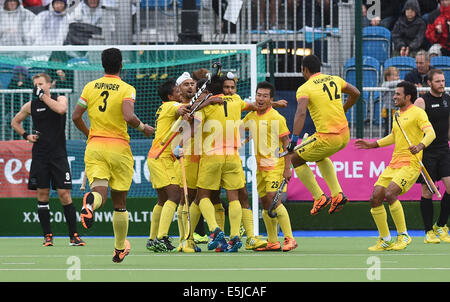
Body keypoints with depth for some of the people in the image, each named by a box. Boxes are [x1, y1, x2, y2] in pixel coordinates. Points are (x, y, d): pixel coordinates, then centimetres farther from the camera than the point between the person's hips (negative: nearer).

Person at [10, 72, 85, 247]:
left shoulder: (60, 99, 2)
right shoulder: (30, 106, 8)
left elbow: (61, 109, -23)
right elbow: (15, 122, 22)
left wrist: (43, 96, -15)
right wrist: (26, 136, 6)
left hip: (58, 155, -2)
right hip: (39, 157, 2)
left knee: (64, 195, -7)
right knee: (42, 195, 0)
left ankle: (74, 236, -2)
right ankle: (47, 236, 7)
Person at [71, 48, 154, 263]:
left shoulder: (90, 87, 5)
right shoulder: (127, 89, -6)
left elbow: (76, 117, 5)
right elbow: (129, 117, -21)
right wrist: (143, 128, -1)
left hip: (94, 146, 2)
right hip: (119, 148, -2)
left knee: (100, 191, -9)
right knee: (119, 201, 11)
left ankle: (91, 201, -48)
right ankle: (120, 249, 20)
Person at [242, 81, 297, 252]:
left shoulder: (276, 118, -10)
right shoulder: (251, 117, 9)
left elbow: (286, 143, -10)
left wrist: (287, 168, -15)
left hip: (276, 165, -7)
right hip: (260, 166, 7)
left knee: (273, 200, -17)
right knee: (265, 203, 7)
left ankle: (290, 239, -12)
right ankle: (273, 242, 14)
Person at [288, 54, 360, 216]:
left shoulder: (304, 89, -9)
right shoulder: (335, 80, 9)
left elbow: (301, 113, -24)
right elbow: (355, 93, 21)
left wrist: (294, 140, -27)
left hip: (327, 139, -7)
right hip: (345, 135, 7)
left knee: (296, 160, 14)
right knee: (321, 157, 35)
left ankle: (319, 197, 8)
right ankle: (337, 194, 22)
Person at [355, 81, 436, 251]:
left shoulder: (417, 112, -6)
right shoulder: (398, 114, 19)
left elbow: (430, 133, -18)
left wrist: (420, 146, -36)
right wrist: (371, 145, 29)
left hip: (410, 164, -8)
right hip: (393, 165, 8)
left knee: (390, 194, -27)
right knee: (375, 198, -2)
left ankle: (403, 236, -14)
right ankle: (385, 240, 11)